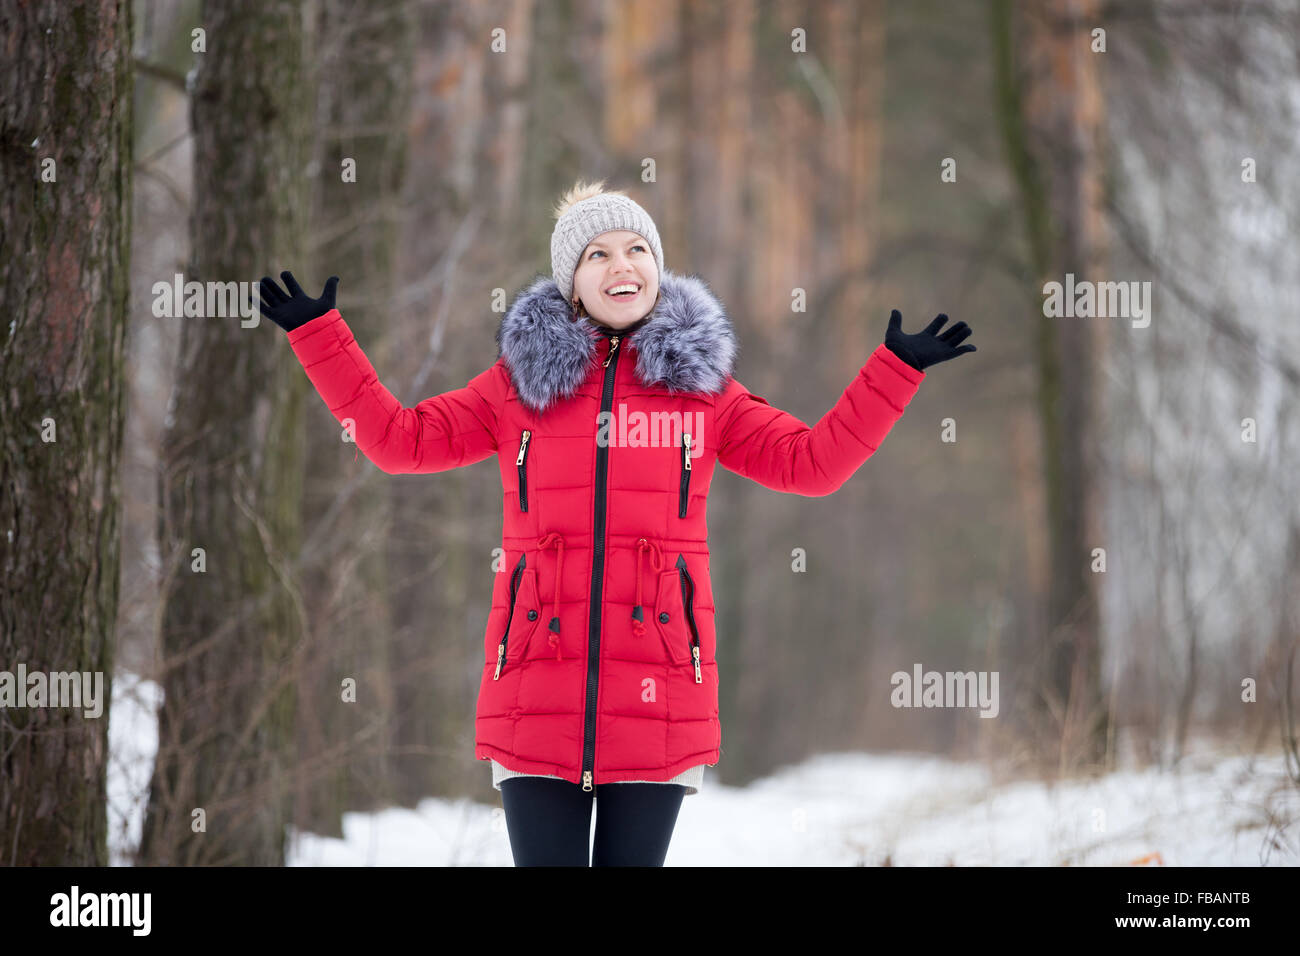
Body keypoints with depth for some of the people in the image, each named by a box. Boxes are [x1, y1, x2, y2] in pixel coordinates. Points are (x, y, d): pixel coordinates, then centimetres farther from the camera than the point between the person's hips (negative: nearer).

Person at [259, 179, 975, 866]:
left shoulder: (700, 386, 11)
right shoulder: (519, 383, 10)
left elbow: (811, 461, 10)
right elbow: (399, 438, 11)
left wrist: (897, 369, 5)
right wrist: (318, 335, 8)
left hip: (656, 690, 0)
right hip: (537, 689, 0)